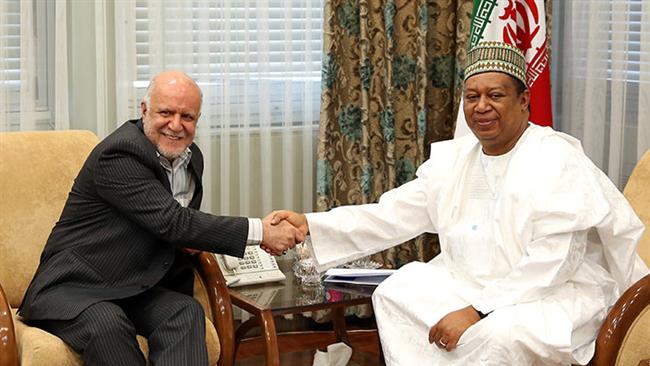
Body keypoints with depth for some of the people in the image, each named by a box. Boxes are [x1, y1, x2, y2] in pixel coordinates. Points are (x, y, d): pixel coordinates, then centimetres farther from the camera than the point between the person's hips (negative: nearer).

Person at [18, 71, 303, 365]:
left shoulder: (192, 157, 9)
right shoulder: (120, 154, -19)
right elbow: (172, 221, -26)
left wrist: (189, 239, -4)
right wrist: (260, 231, -26)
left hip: (134, 290, 7)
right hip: (72, 286, -6)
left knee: (187, 312, -25)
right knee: (106, 325, -38)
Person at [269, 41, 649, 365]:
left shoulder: (557, 160, -16)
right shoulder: (454, 159, 6)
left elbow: (553, 263, -23)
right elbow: (392, 215, 2)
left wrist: (478, 311, -27)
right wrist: (310, 225, -10)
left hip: (557, 295, -7)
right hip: (474, 286, 7)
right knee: (397, 292, -7)